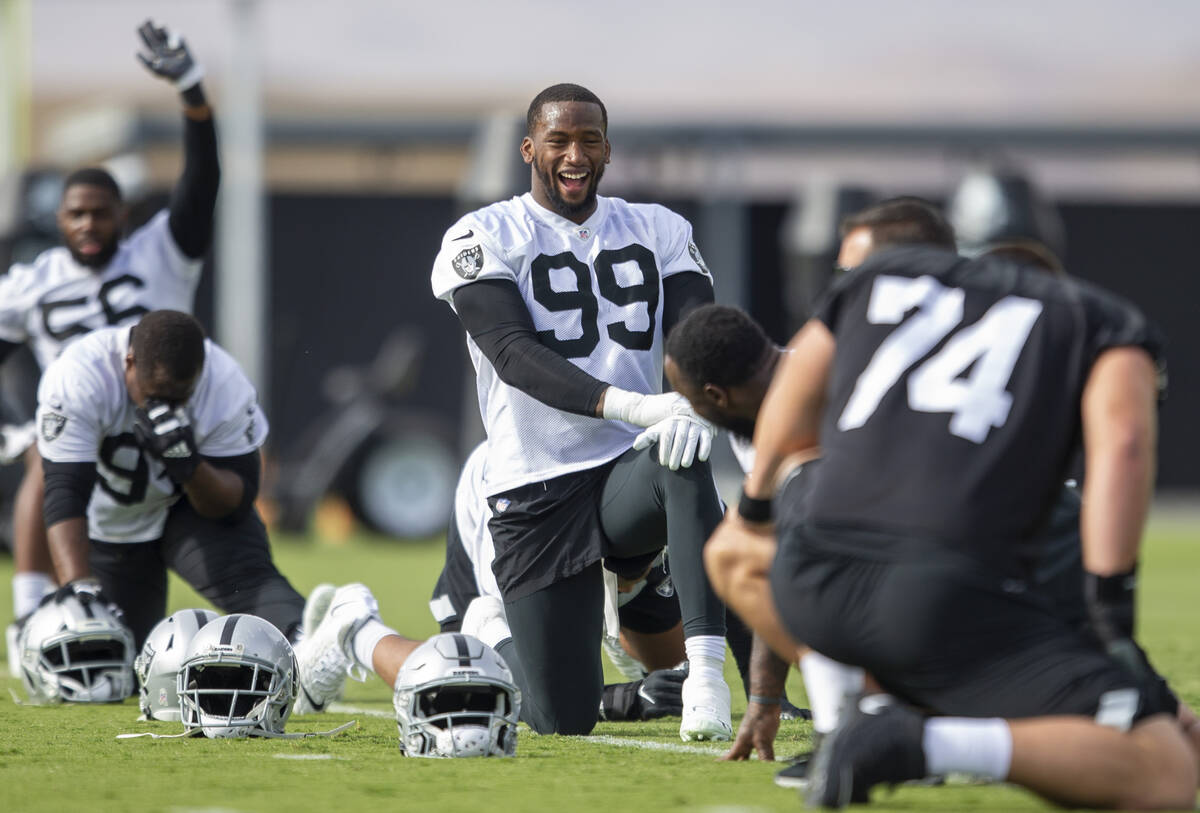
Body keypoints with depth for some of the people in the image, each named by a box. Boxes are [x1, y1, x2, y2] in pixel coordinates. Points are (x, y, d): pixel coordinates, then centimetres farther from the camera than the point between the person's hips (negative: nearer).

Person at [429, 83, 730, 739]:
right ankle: (499, 642, 32)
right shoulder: (484, 240, -1)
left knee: (682, 462, -37)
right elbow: (515, 355, -17)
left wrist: (694, 408, -29)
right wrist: (629, 405, -32)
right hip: (537, 491, -2)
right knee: (564, 721, -4)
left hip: (628, 469, 2)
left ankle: (706, 673, -37)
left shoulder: (656, 234, 11)